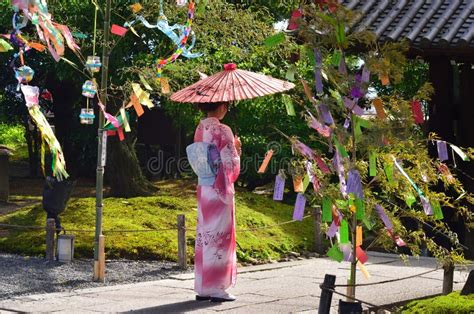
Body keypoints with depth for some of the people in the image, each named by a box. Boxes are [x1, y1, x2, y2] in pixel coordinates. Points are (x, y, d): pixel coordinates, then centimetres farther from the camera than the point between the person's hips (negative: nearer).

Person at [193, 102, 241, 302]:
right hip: (220, 189, -7)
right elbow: (230, 164, -15)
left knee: (205, 234, 10)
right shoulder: (223, 131, -14)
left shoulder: (200, 130, 7)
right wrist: (236, 149, 5)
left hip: (203, 189, 7)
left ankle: (202, 287, 14)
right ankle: (217, 288, 1)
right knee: (220, 236, -1)